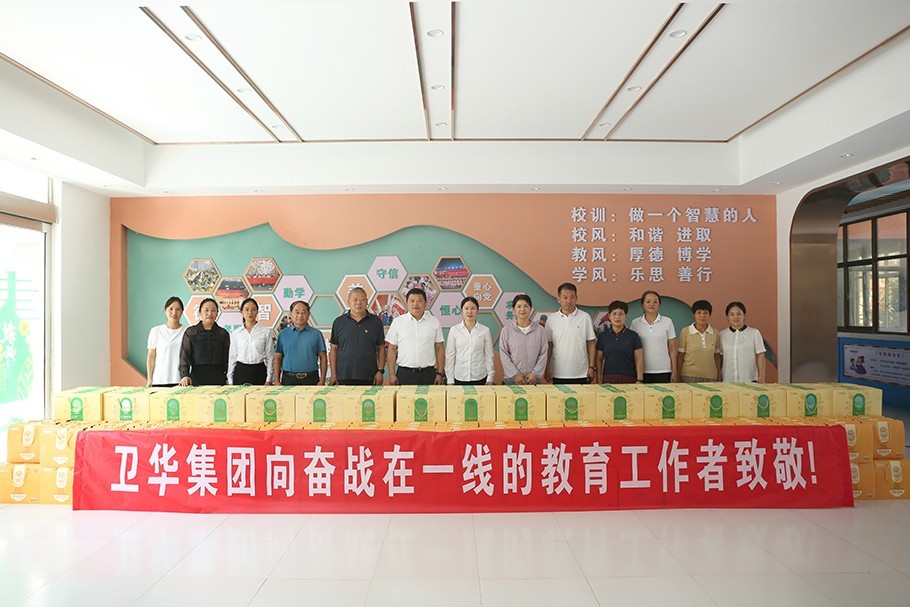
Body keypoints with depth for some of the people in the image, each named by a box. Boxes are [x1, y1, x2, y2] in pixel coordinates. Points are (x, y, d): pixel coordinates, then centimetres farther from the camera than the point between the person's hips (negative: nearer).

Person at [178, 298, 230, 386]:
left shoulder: (223, 334, 8)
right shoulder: (190, 332, 5)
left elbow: (226, 359, 10)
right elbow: (184, 356, -1)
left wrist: (228, 378, 1)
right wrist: (185, 375, -16)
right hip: (197, 377, -1)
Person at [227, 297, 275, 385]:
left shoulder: (266, 331, -1)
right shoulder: (235, 333, 5)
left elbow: (270, 356, 0)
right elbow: (232, 357, 8)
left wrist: (269, 379, -3)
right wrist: (230, 380, 7)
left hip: (259, 371, -1)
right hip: (240, 372, 2)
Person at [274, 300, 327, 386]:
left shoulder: (316, 334, 4)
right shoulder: (283, 334, 8)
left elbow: (323, 358, 3)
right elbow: (278, 358, 8)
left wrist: (322, 380, -4)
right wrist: (277, 381, 1)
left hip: (311, 379, -1)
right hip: (288, 379, 1)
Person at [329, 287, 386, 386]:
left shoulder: (376, 321, 6)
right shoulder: (339, 322, 7)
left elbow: (381, 349, 7)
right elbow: (333, 349, 8)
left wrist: (380, 371, -2)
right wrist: (333, 374, 2)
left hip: (369, 377, 0)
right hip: (344, 377, 0)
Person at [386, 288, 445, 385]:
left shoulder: (434, 322, 5)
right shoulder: (397, 322, 3)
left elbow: (440, 349, 6)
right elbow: (392, 349, 4)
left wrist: (440, 373, 0)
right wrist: (392, 374, -1)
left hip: (428, 373, 1)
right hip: (404, 373, 0)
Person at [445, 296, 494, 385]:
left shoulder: (485, 330, -1)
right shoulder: (454, 330, -1)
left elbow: (489, 355, 4)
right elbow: (450, 356, 1)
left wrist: (490, 378, 2)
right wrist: (450, 380, 0)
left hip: (480, 378, 0)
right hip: (459, 378, 0)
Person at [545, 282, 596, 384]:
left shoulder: (585, 317, 0)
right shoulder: (551, 319, 2)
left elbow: (590, 344, 4)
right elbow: (549, 346, 4)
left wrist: (591, 367, 0)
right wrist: (547, 368, 1)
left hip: (581, 374, 0)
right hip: (558, 374, 0)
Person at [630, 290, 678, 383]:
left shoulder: (667, 322, 3)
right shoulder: (635, 323, 3)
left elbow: (672, 349, 4)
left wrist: (674, 372, 1)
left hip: (663, 372, 0)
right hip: (642, 371, 0)